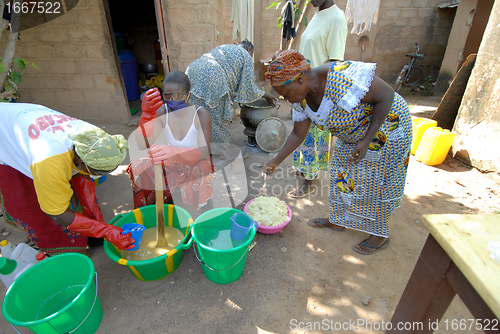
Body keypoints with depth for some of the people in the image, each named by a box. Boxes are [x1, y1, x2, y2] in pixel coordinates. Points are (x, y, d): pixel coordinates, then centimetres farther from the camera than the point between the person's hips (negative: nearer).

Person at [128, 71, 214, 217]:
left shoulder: (200, 114, -16)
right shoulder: (162, 112, -8)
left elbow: (204, 152, -30)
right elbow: (142, 146, -18)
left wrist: (174, 152, -50)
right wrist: (146, 115, -35)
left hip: (196, 167, -3)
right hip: (170, 167, 4)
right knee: (138, 167, -20)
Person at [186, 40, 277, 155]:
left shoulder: (225, 47, 33)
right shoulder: (246, 56, 10)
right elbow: (248, 85, 10)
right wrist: (266, 96, 23)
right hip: (211, 78, -8)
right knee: (217, 115, 7)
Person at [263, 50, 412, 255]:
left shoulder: (341, 77, -36)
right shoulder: (302, 97, -10)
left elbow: (386, 95, -27)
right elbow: (298, 134, 0)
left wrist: (366, 141, -28)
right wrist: (276, 161, 0)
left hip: (384, 128, -7)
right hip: (352, 134, 8)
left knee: (376, 184, 3)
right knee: (341, 176, 14)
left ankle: (380, 234, 26)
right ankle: (337, 220, 35)